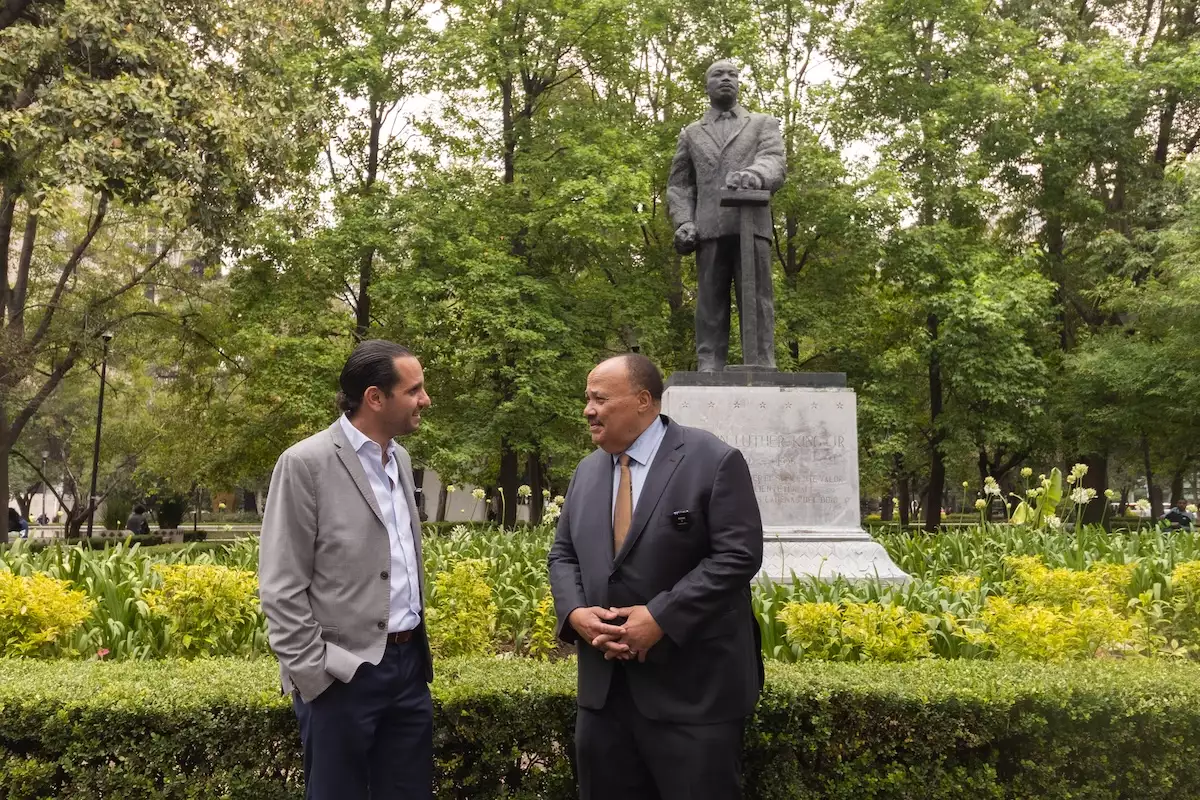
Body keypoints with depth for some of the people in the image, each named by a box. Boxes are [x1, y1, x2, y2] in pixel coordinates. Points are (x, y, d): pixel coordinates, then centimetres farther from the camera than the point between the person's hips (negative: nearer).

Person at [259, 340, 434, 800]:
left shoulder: (400, 458, 10)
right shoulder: (305, 464, -12)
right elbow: (281, 589, -12)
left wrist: (419, 650, 16)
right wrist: (314, 674, -14)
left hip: (408, 664, 7)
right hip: (344, 675, -6)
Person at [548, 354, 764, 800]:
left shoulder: (714, 461, -8)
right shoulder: (587, 472, 12)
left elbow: (737, 556, -15)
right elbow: (563, 555, 14)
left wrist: (661, 616, -21)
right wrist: (575, 613, -7)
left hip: (693, 688, -6)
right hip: (604, 687, 6)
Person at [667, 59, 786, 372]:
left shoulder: (764, 124, 21)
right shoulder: (691, 134, 26)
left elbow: (775, 163, 2)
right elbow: (678, 184, 19)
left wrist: (753, 174, -23)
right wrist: (684, 222, -1)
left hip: (751, 225, -1)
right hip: (709, 230, 1)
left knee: (757, 305, -8)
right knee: (710, 309, -4)